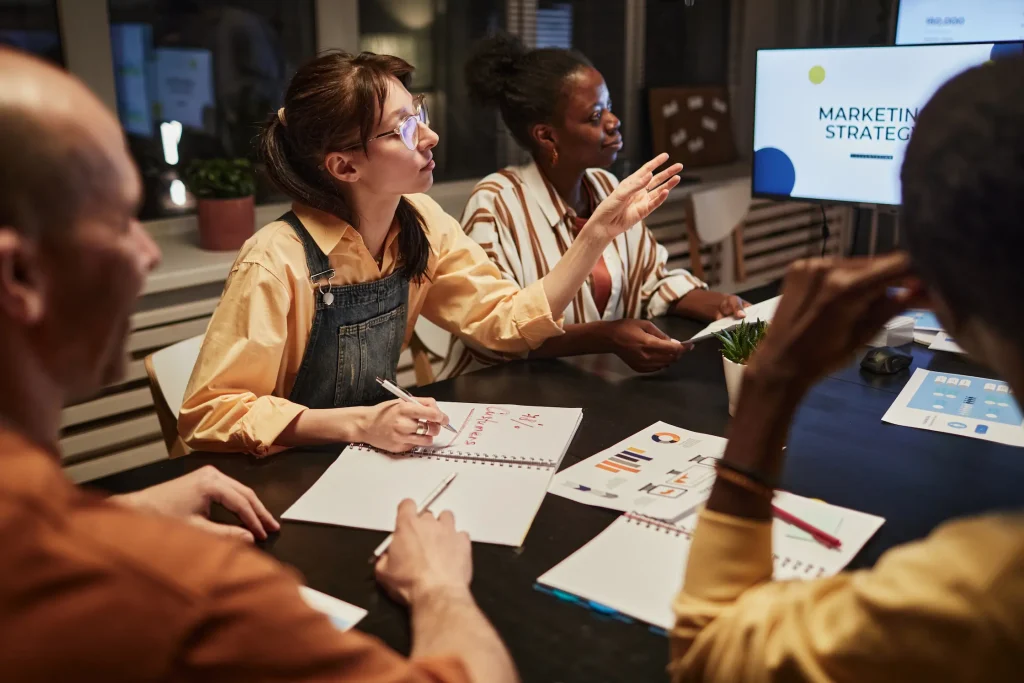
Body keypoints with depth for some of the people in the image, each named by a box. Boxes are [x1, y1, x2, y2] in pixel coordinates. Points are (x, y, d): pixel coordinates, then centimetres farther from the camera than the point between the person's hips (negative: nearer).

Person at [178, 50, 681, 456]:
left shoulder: (421, 225, -5)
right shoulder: (277, 263, -25)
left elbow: (511, 323, -6)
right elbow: (207, 415, -22)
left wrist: (601, 229, -15)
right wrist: (359, 424, -33)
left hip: (368, 461, 6)